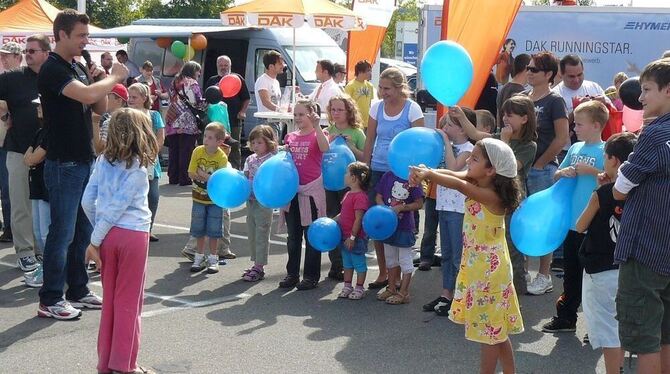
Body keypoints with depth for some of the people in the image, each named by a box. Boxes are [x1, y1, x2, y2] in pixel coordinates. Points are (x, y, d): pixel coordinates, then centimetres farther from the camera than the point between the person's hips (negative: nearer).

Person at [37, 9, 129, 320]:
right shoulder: (52, 70, -15)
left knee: (84, 231, 14)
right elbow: (86, 95, -30)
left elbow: (99, 108, 15)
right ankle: (50, 300, 5)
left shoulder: (78, 68, 13)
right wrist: (114, 77, -14)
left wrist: (101, 81, -3)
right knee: (62, 233, -3)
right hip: (63, 165, -9)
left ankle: (78, 291, 24)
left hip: (85, 161, 9)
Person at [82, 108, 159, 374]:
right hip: (133, 235, -4)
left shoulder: (104, 160, 4)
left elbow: (87, 201, 2)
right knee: (129, 302, 6)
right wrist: (95, 240, -7)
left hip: (107, 235, 4)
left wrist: (97, 236, 12)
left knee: (109, 299, 14)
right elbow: (118, 206, -13)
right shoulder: (139, 167, -9)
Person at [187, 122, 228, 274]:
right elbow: (191, 174, -11)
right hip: (199, 198, 2)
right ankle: (200, 257, 23)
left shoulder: (222, 157, -16)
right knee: (199, 230, 10)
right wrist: (210, 178, -19)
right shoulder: (198, 151, -11)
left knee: (213, 230, 4)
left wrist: (203, 175, -25)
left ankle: (213, 258, 17)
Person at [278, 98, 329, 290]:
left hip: (311, 190, -5)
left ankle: (311, 276, 11)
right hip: (292, 190, 5)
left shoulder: (317, 135, -4)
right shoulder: (290, 137, 11)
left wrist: (316, 126, -30)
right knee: (293, 236, 12)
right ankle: (292, 274, 21)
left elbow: (325, 148, -26)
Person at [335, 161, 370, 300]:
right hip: (345, 235, 9)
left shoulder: (360, 197, -21)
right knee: (347, 262, 18)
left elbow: (358, 219, -22)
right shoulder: (349, 194, 9)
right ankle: (347, 286, 28)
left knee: (359, 262, 5)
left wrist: (352, 237, -21)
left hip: (356, 238, -9)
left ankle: (359, 288, 16)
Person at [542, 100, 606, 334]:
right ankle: (566, 317, 29)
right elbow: (556, 175, 18)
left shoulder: (604, 151, -10)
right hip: (572, 221, 7)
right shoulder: (575, 148, 9)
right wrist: (562, 173, -3)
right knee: (571, 273, 18)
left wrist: (591, 170, -24)